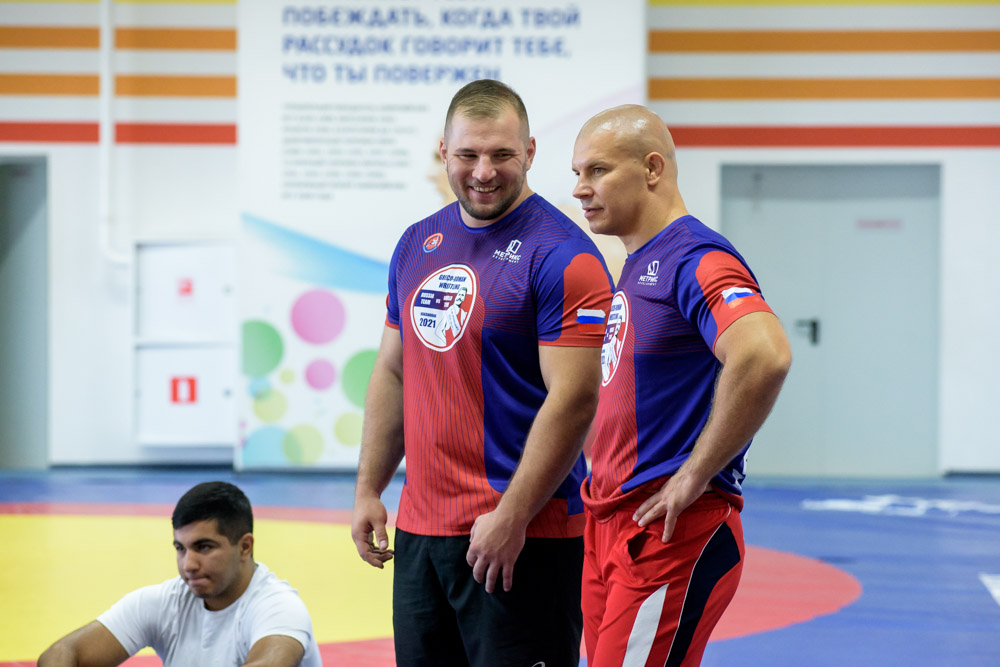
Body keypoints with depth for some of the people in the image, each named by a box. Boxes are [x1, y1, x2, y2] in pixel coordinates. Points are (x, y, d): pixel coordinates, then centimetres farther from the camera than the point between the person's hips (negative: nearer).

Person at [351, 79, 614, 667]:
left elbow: (573, 398, -17)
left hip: (521, 534, -7)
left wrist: (511, 518, -19)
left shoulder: (561, 255, -11)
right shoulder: (418, 245, 12)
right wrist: (368, 490, 14)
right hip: (419, 529, 7)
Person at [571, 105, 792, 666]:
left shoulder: (695, 258, -14)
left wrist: (695, 475, -24)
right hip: (609, 530, 10)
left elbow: (765, 355, -32)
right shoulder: (636, 267, 18)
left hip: (672, 535, -10)